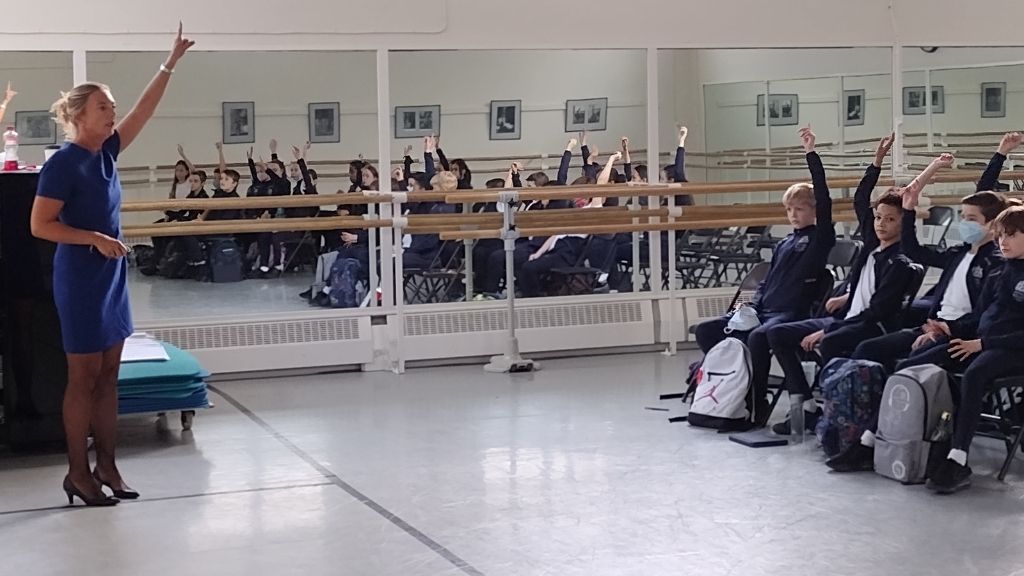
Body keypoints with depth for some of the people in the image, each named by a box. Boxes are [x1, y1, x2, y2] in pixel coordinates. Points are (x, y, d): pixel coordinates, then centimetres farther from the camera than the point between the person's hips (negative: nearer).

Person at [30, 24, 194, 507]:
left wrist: (170, 64, 5)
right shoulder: (63, 163, -15)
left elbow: (144, 111, 8)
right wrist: (96, 239, -21)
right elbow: (40, 225, -17)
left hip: (111, 278, 8)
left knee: (107, 376, 10)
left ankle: (106, 466, 17)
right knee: (84, 378, -1)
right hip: (80, 281, -8)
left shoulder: (106, 152, 6)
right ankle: (78, 473, 8)